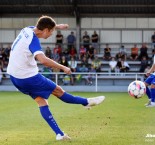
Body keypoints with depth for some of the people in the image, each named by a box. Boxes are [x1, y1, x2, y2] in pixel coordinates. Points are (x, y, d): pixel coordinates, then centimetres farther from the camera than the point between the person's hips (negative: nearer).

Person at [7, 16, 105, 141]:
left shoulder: (28, 29, 1)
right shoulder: (33, 40, -26)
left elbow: (42, 26, 26)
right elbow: (43, 60, -41)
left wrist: (57, 26, 31)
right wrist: (63, 68, -32)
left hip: (14, 75, 9)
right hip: (28, 77, -9)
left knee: (41, 101, 10)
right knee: (58, 91, 7)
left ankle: (59, 134, 9)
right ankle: (87, 102, 22)